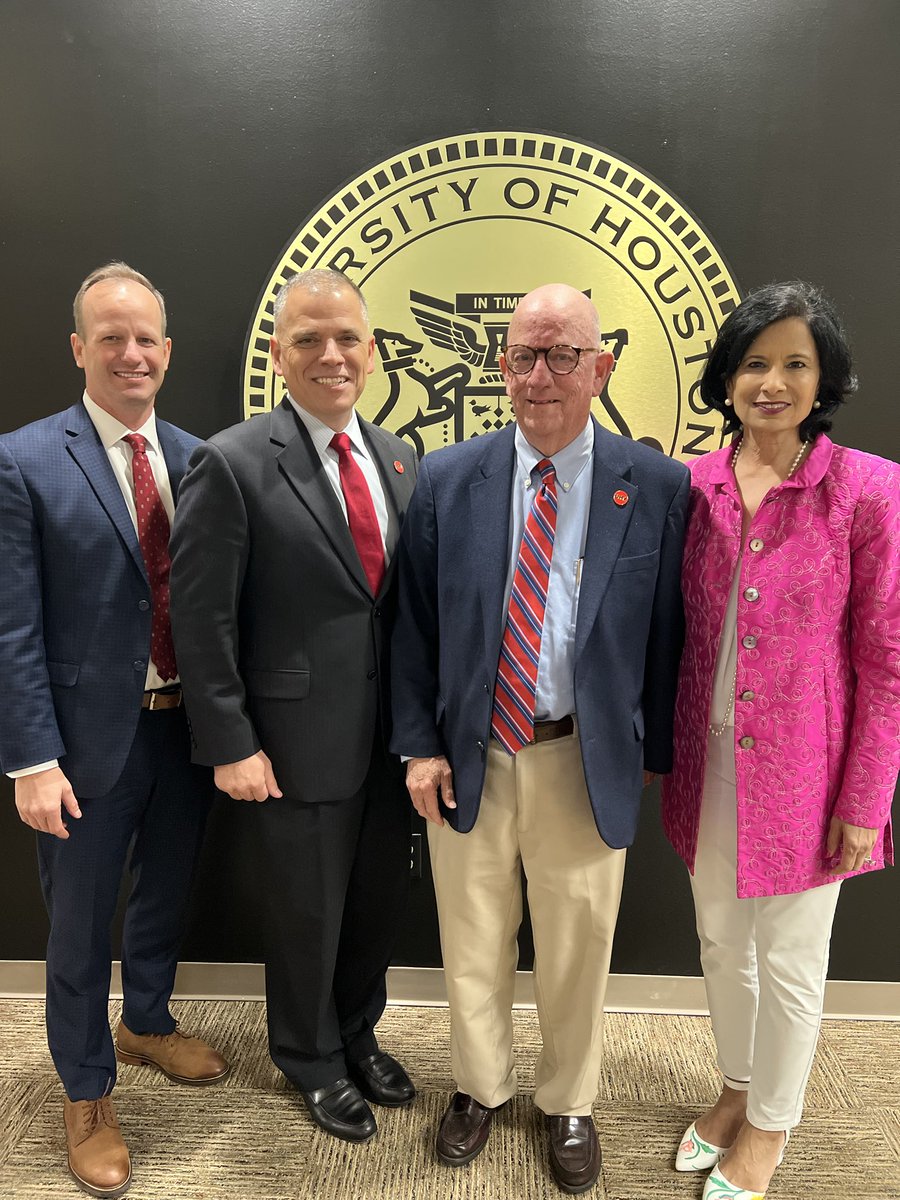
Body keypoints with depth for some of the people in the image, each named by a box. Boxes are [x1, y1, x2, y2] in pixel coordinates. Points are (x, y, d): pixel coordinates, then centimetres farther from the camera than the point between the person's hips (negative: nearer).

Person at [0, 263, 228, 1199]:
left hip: (186, 726, 4)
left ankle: (147, 1025, 51)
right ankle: (86, 1096, 38)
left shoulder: (196, 459, 2)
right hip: (92, 737, -4)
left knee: (165, 894, 23)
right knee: (79, 928, 13)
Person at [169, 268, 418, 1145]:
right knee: (308, 912, 15)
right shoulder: (232, 464, -13)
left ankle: (357, 1033, 47)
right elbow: (202, 621, -13)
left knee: (379, 899, 20)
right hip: (302, 741, -5)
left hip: (390, 735, 5)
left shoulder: (397, 458, 5)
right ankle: (312, 1059, 42)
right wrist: (230, 745, -12)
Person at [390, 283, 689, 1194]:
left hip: (587, 762, -1)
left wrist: (650, 752, 1)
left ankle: (569, 1103, 45)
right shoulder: (446, 480, -2)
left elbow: (665, 633, -1)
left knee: (577, 949, 18)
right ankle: (479, 1086, 46)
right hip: (469, 758, 1)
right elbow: (412, 624, 1)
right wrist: (418, 745, -2)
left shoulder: (656, 486, -6)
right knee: (473, 944, 19)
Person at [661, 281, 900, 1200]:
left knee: (789, 962, 14)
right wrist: (667, 750, 7)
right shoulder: (693, 485, -1)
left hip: (801, 770, -4)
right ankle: (738, 1088, 47)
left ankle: (768, 1126, 40)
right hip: (708, 762, 4)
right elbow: (676, 631, 6)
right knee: (720, 939, 21)